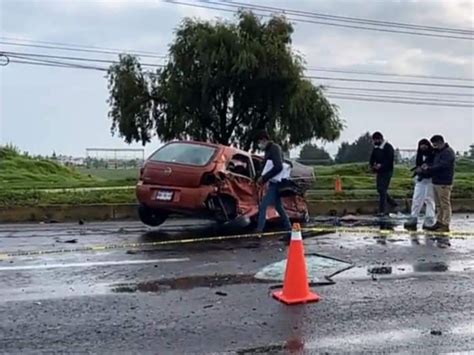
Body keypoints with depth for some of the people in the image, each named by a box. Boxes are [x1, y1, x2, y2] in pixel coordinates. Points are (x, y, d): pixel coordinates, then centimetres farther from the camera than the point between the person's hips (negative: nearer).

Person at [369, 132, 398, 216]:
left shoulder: (388, 147, -12)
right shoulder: (376, 148, 10)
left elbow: (390, 160, -18)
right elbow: (372, 158, 14)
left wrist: (381, 165, -27)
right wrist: (373, 165, -7)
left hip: (387, 172, -8)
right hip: (379, 172, 8)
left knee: (382, 190, -10)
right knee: (380, 189, 11)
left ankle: (382, 211, -5)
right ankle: (393, 203, 28)